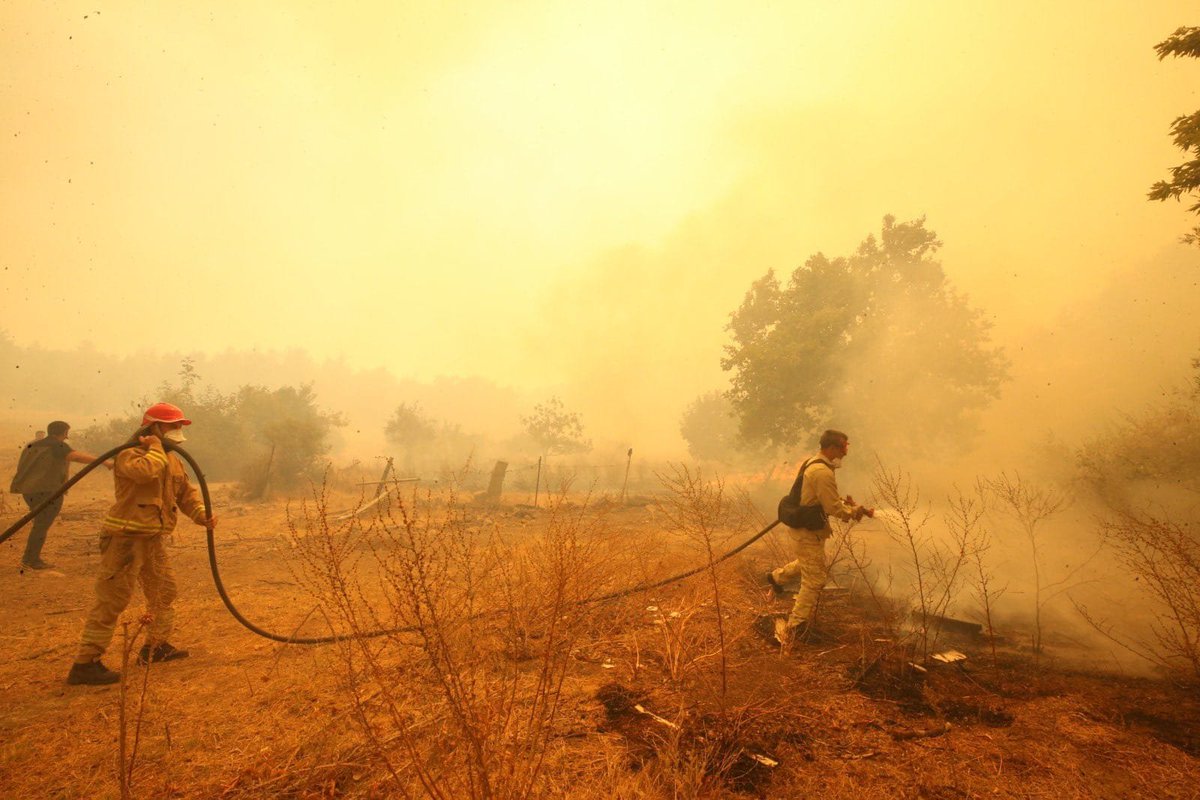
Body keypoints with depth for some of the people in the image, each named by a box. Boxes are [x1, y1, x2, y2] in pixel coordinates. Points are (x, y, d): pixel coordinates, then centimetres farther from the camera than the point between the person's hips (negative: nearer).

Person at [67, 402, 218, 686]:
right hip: (125, 537, -9)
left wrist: (202, 514, -2)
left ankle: (156, 646, 32)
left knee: (164, 591, 17)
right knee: (112, 600, -6)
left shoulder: (173, 460, 14)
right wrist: (155, 447, -17)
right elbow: (147, 471, -35)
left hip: (153, 538, 9)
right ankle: (85, 663, 3)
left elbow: (186, 492, 14)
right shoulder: (130, 454, -12)